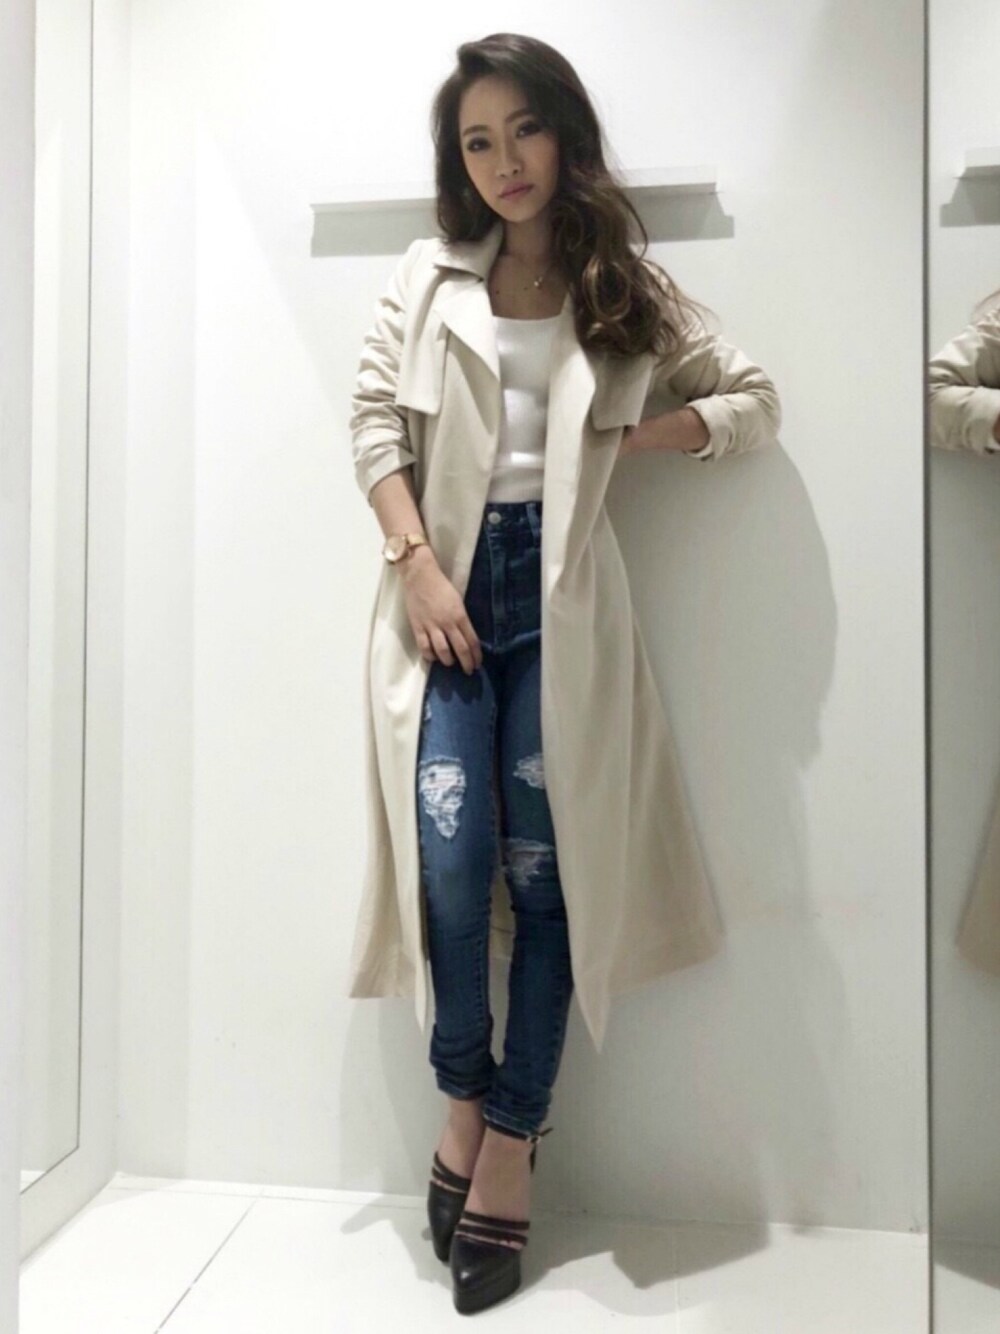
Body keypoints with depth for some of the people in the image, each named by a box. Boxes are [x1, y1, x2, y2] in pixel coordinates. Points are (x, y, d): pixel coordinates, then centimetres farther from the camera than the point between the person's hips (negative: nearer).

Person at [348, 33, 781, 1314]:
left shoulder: (628, 288, 12)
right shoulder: (427, 276, 13)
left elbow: (754, 401, 12)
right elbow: (374, 423, 4)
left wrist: (621, 439, -3)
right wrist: (417, 566, -9)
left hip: (559, 595, 0)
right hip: (447, 585, 1)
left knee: (545, 866, -1)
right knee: (452, 853, -10)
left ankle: (507, 1139, 14)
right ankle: (464, 1096, 15)